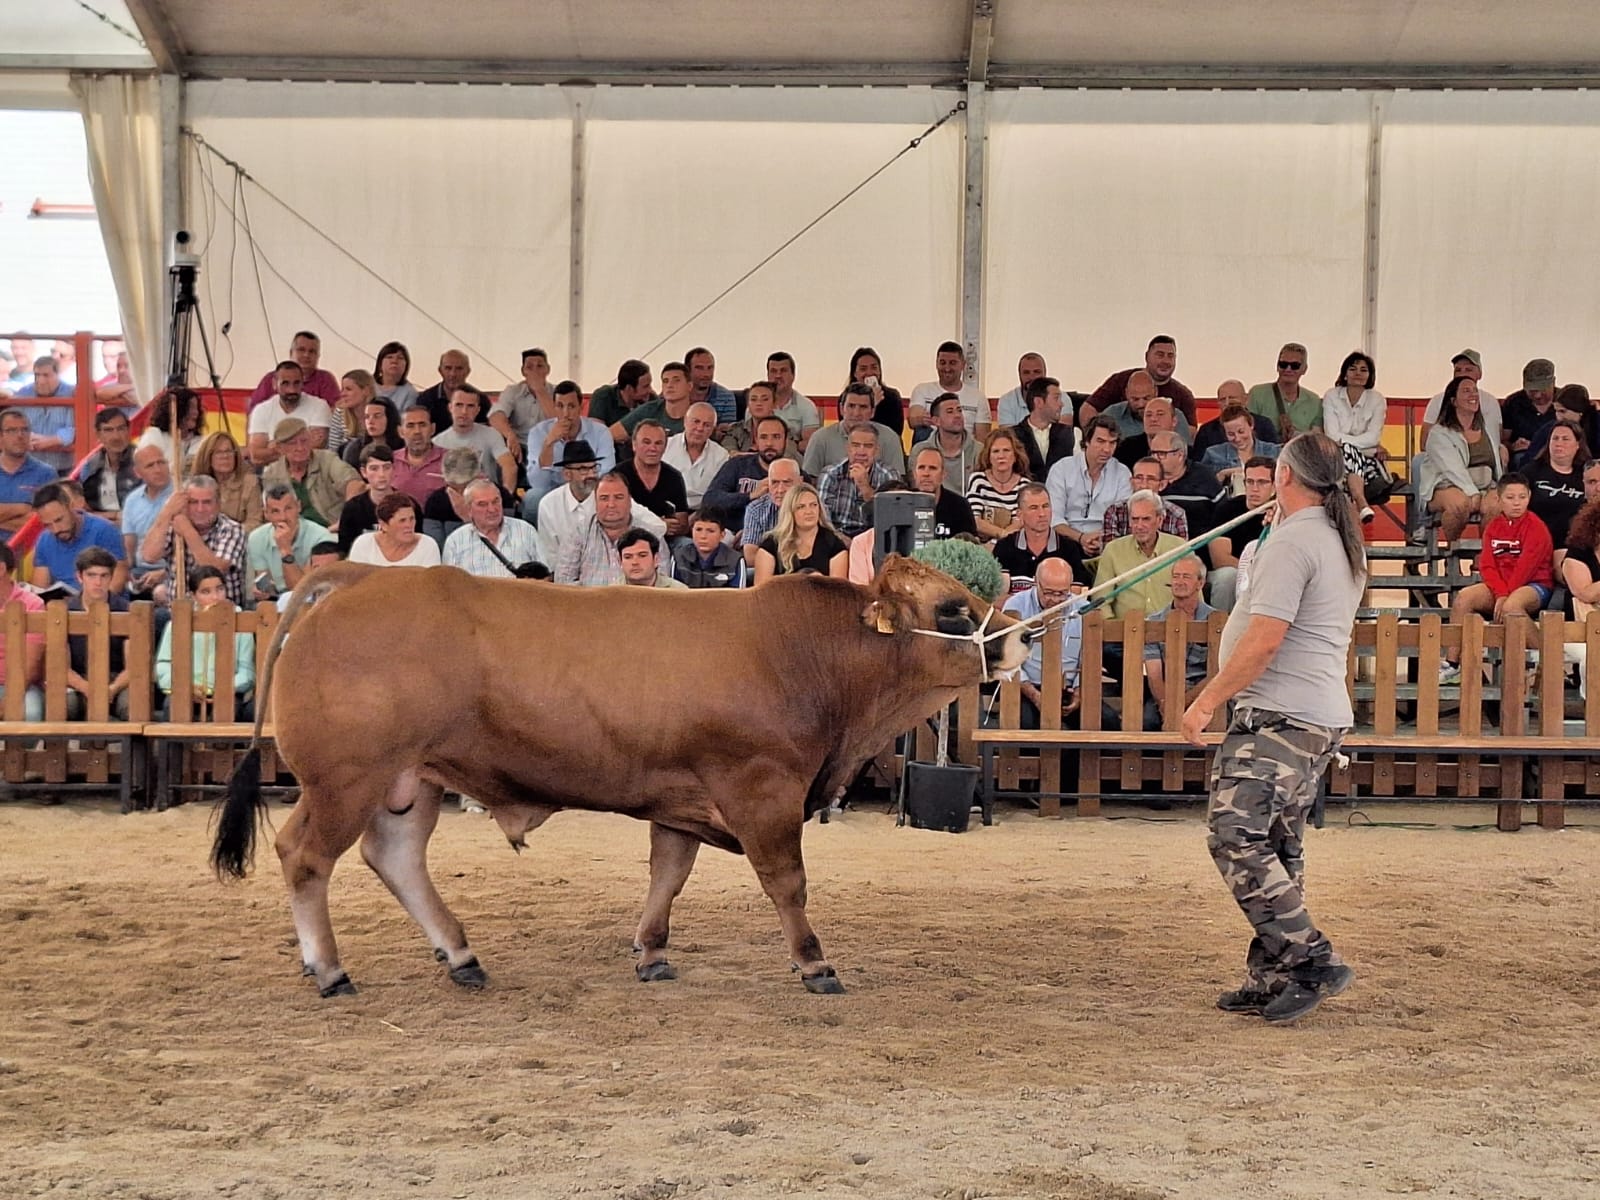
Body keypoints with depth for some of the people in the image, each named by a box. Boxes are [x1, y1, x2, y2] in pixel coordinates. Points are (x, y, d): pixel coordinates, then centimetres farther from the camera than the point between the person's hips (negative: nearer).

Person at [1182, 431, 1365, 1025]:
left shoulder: (1291, 541, -14)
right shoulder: (1344, 543, 17)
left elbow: (1264, 640, -20)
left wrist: (1207, 700, -13)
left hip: (1277, 715, -10)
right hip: (1324, 716, 10)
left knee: (1237, 840, -12)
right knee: (1278, 850, 12)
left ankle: (1311, 959, -14)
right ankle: (1271, 978, 14)